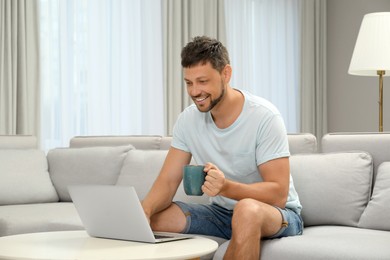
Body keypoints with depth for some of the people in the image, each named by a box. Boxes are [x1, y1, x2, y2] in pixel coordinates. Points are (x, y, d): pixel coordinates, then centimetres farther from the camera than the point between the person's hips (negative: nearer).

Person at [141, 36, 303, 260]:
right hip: (221, 213, 5)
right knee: (150, 218, -16)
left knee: (247, 209, -39)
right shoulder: (188, 119, -4)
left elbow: (278, 194, -23)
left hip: (279, 214, -4)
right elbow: (168, 182, -4)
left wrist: (226, 187, -41)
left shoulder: (264, 117, -20)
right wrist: (144, 211, -27)